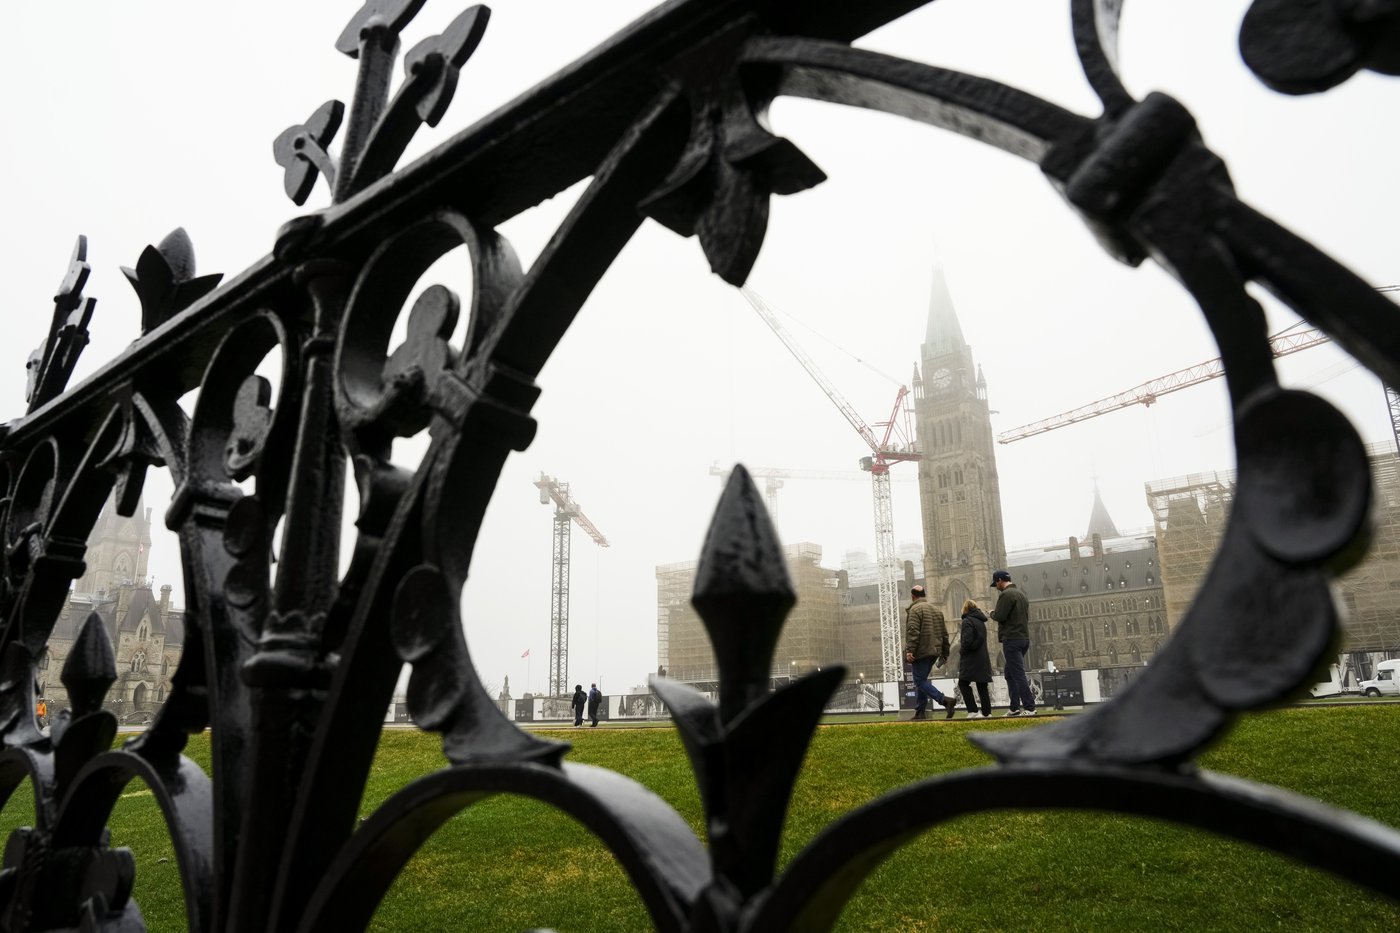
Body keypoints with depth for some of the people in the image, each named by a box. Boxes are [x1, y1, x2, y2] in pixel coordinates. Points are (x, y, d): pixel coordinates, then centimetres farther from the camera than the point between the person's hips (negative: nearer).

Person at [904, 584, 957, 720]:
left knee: (920, 681, -6)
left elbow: (913, 632, -20)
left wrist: (910, 650, -23)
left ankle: (946, 701, -20)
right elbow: (944, 634, 19)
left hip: (921, 652, -9)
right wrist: (944, 654, 21)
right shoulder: (936, 611, 19)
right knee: (921, 680, 15)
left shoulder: (915, 609, -7)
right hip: (934, 652, 9)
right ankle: (920, 713, 13)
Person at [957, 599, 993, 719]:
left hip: (971, 659, -8)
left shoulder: (967, 621, -10)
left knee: (963, 683, -4)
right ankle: (987, 712, 9)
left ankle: (973, 711, -12)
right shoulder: (981, 622, 16)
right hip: (983, 658, 8)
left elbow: (967, 640, -19)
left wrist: (961, 651, -4)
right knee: (982, 686, 9)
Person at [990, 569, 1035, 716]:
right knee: (1010, 674, 15)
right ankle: (1014, 708, 15)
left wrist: (992, 613, 4)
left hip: (1011, 639, -10)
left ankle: (1029, 708, -10)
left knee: (1018, 674, -8)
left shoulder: (1006, 594, -12)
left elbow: (999, 616, -18)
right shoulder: (1021, 593, 18)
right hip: (1024, 637, 10)